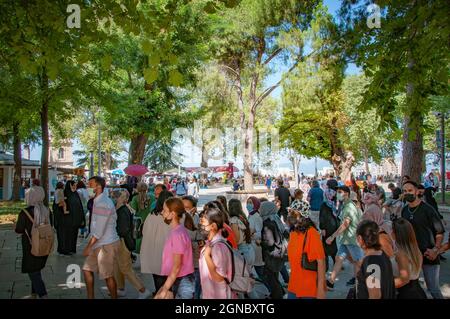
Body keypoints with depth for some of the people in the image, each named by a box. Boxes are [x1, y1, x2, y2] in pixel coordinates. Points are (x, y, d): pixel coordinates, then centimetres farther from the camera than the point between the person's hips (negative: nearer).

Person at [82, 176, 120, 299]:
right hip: (99, 243, 10)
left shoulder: (103, 203, -21)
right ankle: (90, 297, 27)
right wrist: (90, 245, 14)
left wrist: (89, 246, -16)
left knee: (108, 276, 3)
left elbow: (99, 230, -22)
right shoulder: (98, 201, 11)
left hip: (107, 245, -10)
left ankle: (114, 297, 19)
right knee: (87, 269, 15)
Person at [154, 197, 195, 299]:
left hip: (183, 283, -9)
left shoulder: (177, 234, -20)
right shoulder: (176, 231, 10)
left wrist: (165, 290, -18)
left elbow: (176, 266, -21)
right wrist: (166, 285, 16)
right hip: (178, 281, 9)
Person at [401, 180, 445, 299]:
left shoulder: (427, 209, -12)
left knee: (433, 289, -2)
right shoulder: (404, 210, 4)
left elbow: (440, 232, -8)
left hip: (427, 254, -5)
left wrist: (435, 249, -19)